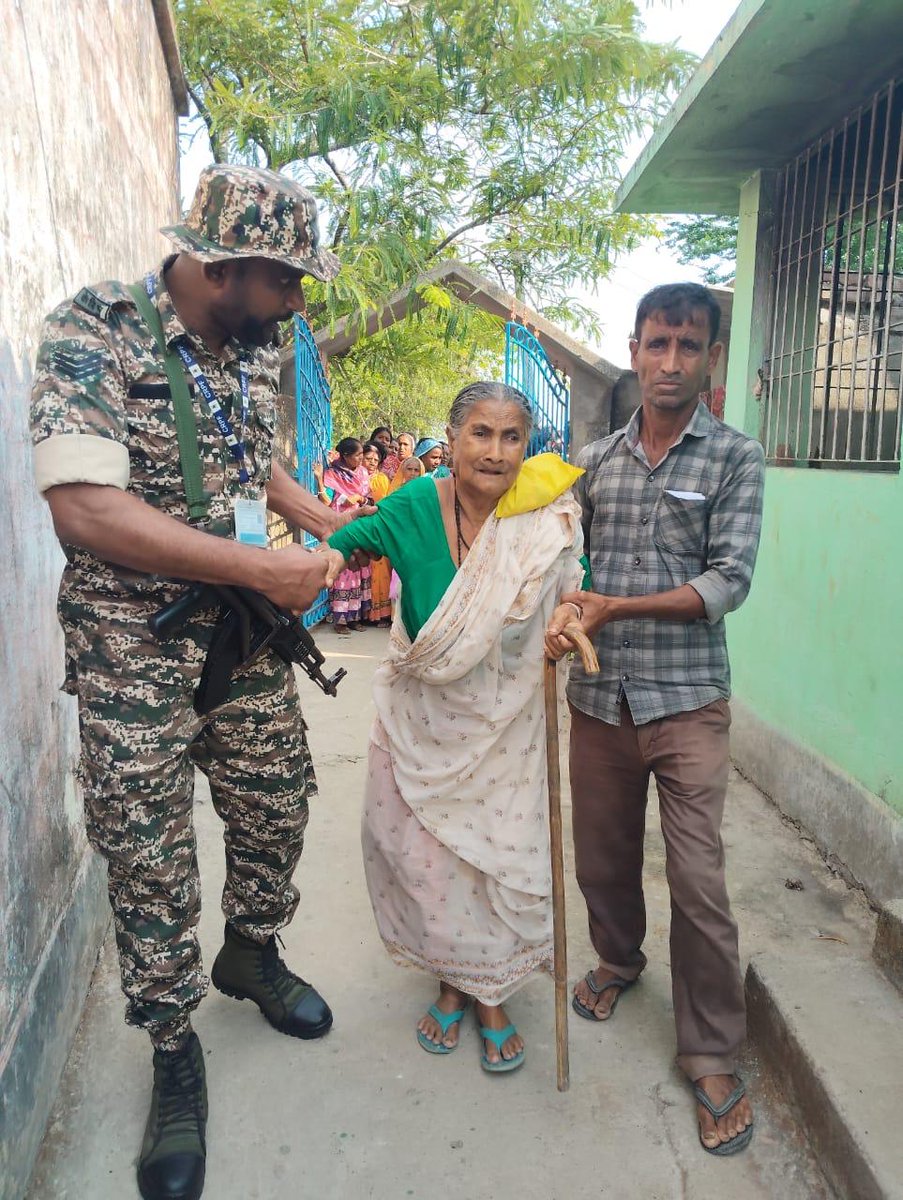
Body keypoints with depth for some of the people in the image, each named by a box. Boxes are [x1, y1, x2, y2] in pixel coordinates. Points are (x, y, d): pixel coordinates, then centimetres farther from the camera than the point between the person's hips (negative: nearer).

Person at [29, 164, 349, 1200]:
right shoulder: (91, 333, -17)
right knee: (149, 854, 5)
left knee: (276, 803, 15)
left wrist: (321, 516, 3)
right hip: (134, 646, -6)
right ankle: (174, 1049, 28)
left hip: (244, 635, 6)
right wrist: (265, 568, -26)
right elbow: (85, 506, -28)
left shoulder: (255, 347, 3)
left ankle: (251, 952, 44)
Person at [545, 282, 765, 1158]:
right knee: (602, 854, 16)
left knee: (699, 880, -1)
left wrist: (617, 608, -19)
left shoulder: (735, 459, -3)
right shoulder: (594, 460, 8)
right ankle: (617, 960, 45)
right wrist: (564, 614, -12)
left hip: (687, 700, -3)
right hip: (599, 694, 3)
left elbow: (729, 581, -11)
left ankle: (712, 1059, 18)